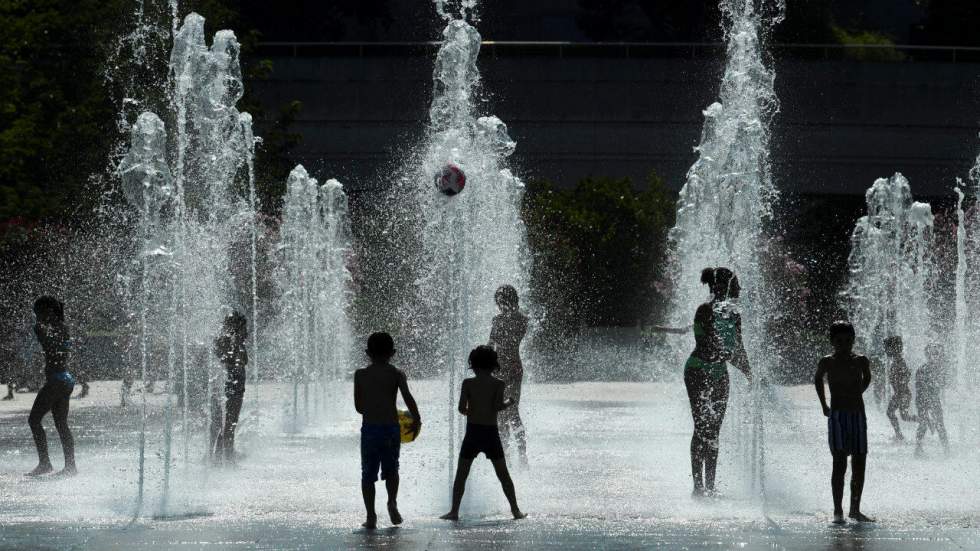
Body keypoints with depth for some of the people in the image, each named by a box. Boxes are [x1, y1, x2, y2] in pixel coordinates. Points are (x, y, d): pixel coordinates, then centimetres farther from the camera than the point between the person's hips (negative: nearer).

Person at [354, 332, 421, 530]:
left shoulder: (360, 375, 5)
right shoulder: (397, 374, 0)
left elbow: (359, 406, 9)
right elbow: (408, 397, -14)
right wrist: (417, 419, -1)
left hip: (369, 429, 0)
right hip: (391, 428, 0)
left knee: (368, 473, 8)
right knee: (391, 469, 19)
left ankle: (371, 516, 2)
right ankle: (392, 502, -5)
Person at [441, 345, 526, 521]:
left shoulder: (468, 383, -2)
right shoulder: (499, 384, -2)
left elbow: (462, 408, -8)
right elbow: (498, 406, -15)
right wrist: (509, 403, 5)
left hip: (472, 432, -1)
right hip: (491, 432, 1)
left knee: (461, 475, 7)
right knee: (503, 475, 11)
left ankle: (454, 511, 0)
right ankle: (516, 510, 10)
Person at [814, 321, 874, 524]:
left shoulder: (861, 361, 3)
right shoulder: (827, 362, -1)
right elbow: (817, 380, 17)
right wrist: (824, 406, 17)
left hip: (858, 414, 3)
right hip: (837, 416, -3)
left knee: (859, 464, 4)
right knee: (840, 462, -12)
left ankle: (855, 509, 15)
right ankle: (838, 511, -11)